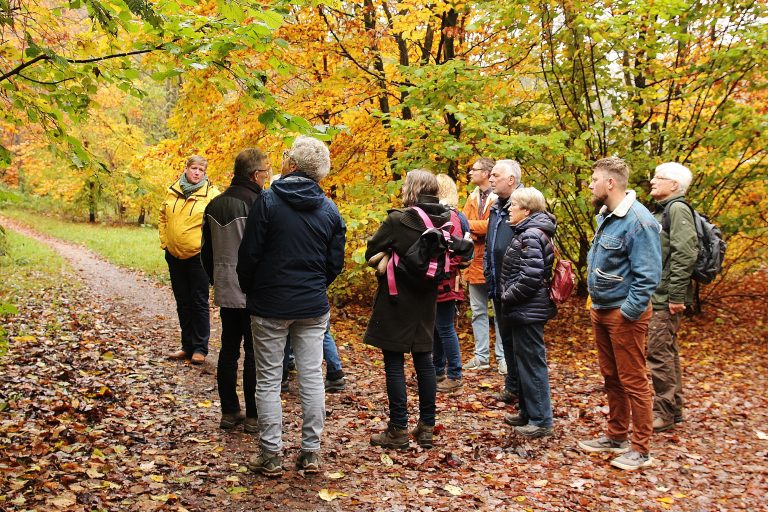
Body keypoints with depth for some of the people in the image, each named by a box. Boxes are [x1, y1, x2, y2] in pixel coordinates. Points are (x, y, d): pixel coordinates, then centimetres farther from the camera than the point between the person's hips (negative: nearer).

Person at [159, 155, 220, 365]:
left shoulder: (211, 193, -8)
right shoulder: (172, 191, 6)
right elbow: (163, 217, 18)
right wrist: (164, 241, 10)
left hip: (198, 255, -5)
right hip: (174, 255, 5)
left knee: (199, 302, 2)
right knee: (182, 303, 13)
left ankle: (200, 348, 10)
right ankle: (187, 346, 24)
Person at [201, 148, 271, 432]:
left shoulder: (214, 205, 8)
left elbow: (207, 251, 14)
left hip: (226, 291, 7)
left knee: (228, 350, 13)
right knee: (254, 354, 1)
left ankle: (229, 411, 20)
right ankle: (254, 416, 8)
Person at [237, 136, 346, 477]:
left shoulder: (268, 200, -10)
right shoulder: (329, 209, 3)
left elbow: (249, 254, -8)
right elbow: (335, 262, 6)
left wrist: (249, 291, 8)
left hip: (271, 305, -3)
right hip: (313, 307, 4)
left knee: (268, 380, 6)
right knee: (312, 378, 9)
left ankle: (270, 456, 11)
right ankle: (311, 453, 15)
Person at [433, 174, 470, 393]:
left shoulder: (450, 217, -13)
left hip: (444, 284, -8)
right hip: (434, 284, 8)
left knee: (445, 328, -1)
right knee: (435, 328, 16)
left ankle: (454, 376, 9)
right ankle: (438, 371, 28)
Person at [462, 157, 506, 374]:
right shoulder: (472, 197, 14)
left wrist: (468, 224, -13)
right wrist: (477, 234, -16)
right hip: (475, 262, 7)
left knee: (500, 313, 2)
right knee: (478, 312, 12)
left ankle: (502, 357, 9)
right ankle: (481, 356, 20)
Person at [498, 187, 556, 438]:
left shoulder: (531, 236, -18)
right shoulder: (528, 232, 14)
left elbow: (531, 277, -25)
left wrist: (507, 298, -15)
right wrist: (508, 297, 12)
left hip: (528, 311, -11)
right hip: (526, 310, 11)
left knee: (532, 363, -3)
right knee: (524, 361, 18)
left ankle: (541, 421, 6)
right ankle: (528, 413, 30)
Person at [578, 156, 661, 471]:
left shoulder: (638, 221, -20)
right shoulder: (605, 216, 9)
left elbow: (647, 276, -22)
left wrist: (627, 312, -20)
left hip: (624, 314, -9)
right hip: (601, 310, 9)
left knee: (633, 381, 0)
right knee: (611, 377, 18)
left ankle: (640, 450, 11)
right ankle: (616, 436, 32)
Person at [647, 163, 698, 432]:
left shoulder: (677, 209, -11)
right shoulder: (661, 210, 18)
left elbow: (685, 254, -20)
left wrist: (676, 295, -22)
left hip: (665, 297, -10)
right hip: (657, 296, 10)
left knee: (658, 352, -7)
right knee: (667, 351, 15)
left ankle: (664, 412, 1)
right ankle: (674, 408, 24)